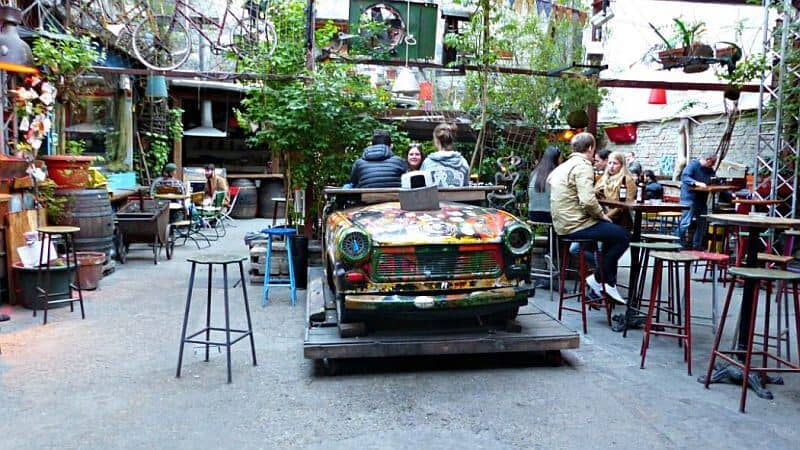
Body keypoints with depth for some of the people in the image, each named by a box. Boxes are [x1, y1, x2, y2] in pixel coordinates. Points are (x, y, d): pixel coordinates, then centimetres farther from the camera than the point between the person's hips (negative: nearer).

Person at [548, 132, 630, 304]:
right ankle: (598, 278, 4)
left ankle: (609, 283, 22)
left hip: (563, 224, 10)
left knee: (613, 231, 23)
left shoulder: (563, 166, 15)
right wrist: (602, 214, -7)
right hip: (576, 225, -10)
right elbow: (588, 201, -27)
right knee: (623, 236, -3)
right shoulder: (583, 166, -14)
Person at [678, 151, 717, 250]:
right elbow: (684, 177, -22)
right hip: (689, 198, -8)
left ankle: (697, 245, 21)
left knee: (702, 224, 11)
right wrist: (697, 183, -35)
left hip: (702, 200, 8)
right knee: (685, 222, -12)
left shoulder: (710, 170, 12)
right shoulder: (693, 164, -9)